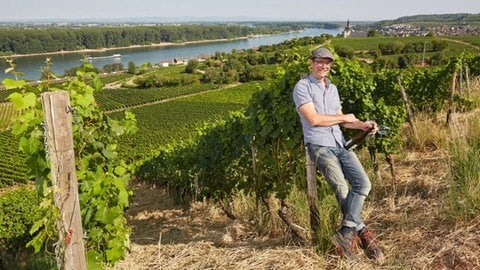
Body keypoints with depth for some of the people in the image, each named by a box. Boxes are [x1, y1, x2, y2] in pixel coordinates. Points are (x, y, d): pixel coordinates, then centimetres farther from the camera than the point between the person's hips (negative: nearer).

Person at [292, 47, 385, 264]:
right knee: (342, 189, -20)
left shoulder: (333, 88, 23)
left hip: (341, 144, 7)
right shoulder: (302, 87, -1)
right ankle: (363, 234, -6)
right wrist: (344, 118, 0)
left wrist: (362, 125, 2)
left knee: (363, 184, -13)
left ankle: (345, 234, -11)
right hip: (319, 146, -7)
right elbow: (314, 119, -13)